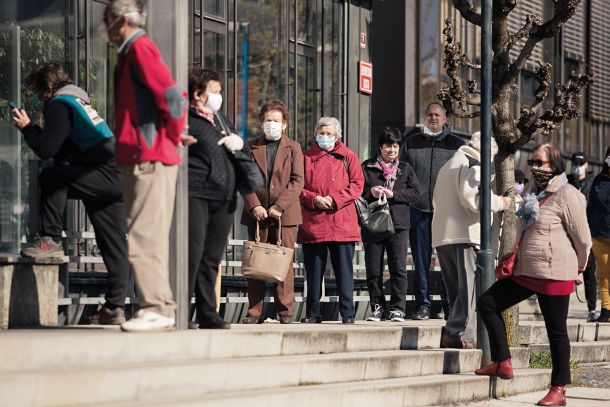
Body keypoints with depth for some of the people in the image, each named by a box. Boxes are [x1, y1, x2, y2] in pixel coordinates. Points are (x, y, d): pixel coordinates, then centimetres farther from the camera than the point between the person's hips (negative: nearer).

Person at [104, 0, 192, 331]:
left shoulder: (139, 49, -10)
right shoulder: (132, 52, 20)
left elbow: (171, 95, -19)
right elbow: (173, 95, 27)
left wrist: (174, 134, -7)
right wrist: (175, 132, 16)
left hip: (148, 158, -10)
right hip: (146, 157, 10)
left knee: (143, 236, -12)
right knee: (150, 237, 11)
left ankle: (157, 310, -13)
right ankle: (159, 308, 14)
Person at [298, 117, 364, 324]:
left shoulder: (348, 156, 9)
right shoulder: (307, 157, 11)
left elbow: (357, 184, 2)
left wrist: (335, 199, -9)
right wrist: (314, 199, -10)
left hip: (342, 223, -1)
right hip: (312, 223, 1)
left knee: (344, 270, -1)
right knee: (313, 271, 5)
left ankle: (347, 313, 3)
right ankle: (313, 313, 12)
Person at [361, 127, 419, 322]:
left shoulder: (405, 168, 10)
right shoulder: (367, 167, 8)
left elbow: (414, 192, 1)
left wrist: (393, 194, -11)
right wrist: (370, 192, -13)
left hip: (398, 225, 0)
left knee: (398, 268, -4)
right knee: (373, 270, 3)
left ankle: (397, 308, 0)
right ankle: (378, 307, 12)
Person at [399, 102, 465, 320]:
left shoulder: (456, 144, 7)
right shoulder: (410, 141, 9)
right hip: (418, 209, 1)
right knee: (421, 259, 4)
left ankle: (449, 304, 9)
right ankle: (422, 304, 9)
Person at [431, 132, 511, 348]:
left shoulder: (447, 167, 25)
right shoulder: (472, 165, -4)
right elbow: (472, 199, -18)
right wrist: (500, 202, -5)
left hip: (441, 236, 9)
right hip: (465, 234, -9)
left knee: (455, 289, 11)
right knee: (469, 287, -8)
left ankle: (452, 333, 8)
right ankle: (461, 334, -14)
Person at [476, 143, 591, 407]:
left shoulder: (567, 195, -12)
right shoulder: (536, 194, 15)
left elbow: (582, 237, -9)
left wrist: (578, 268, 3)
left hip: (555, 275, -9)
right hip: (527, 271, 9)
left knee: (556, 331, 0)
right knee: (487, 303, 4)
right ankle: (502, 363, 9)